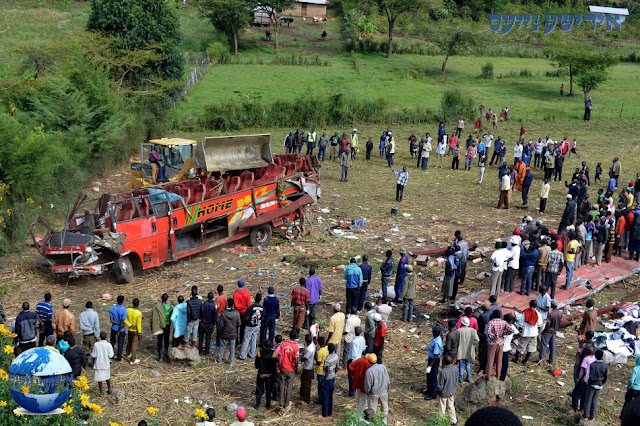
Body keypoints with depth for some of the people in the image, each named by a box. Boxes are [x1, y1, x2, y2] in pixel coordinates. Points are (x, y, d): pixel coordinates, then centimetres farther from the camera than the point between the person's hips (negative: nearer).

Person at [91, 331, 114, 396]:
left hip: (98, 364, -1)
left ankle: (101, 393, 19)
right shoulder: (108, 345, -16)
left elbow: (93, 355, -12)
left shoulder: (96, 344, -16)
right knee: (107, 377, 23)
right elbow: (111, 355, -16)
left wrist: (91, 352, 9)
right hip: (106, 364, 1)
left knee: (99, 378, 11)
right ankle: (109, 389, 36)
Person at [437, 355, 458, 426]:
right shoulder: (455, 369, -12)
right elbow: (456, 381, 3)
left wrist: (438, 391, -1)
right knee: (451, 406, 22)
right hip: (452, 392, 5)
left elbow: (440, 385, -21)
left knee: (442, 408, 13)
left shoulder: (443, 372, -30)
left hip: (444, 393, -5)